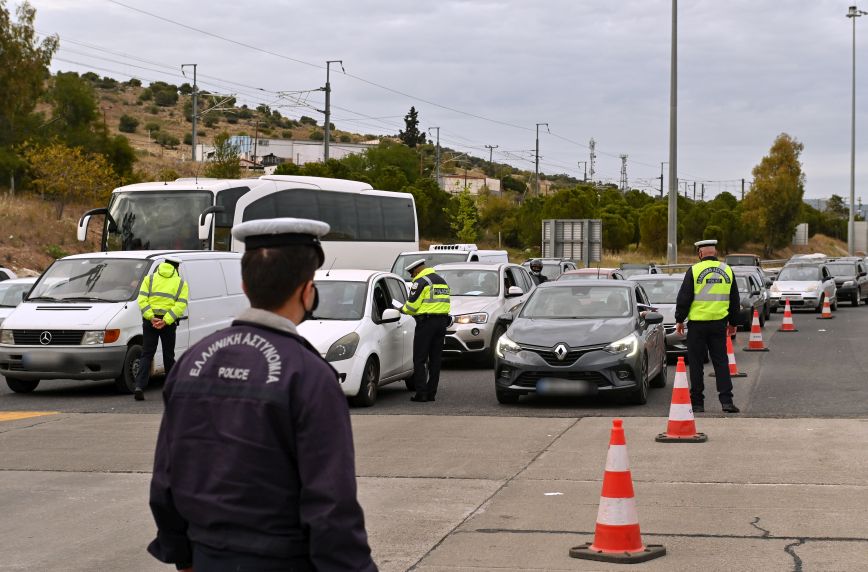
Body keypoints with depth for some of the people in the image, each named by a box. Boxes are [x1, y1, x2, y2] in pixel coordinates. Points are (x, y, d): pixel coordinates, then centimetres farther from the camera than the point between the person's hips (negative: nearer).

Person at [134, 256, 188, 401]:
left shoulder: (150, 279, 10)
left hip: (149, 321, 1)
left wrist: (151, 318, -10)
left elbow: (142, 300, -3)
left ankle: (139, 386, -13)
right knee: (168, 356, 12)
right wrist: (165, 321, -14)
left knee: (146, 355, 2)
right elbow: (180, 305, -8)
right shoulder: (181, 283, 7)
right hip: (168, 323, -1)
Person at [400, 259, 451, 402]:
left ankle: (421, 393, -7)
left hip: (426, 322, -8)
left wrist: (403, 309, 8)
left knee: (419, 359, -2)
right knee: (435, 359, 10)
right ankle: (431, 393, 10)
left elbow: (412, 305, -13)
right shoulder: (442, 281, 18)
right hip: (442, 322, 8)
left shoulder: (421, 281, -9)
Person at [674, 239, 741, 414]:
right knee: (721, 361, 7)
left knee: (696, 362, 4)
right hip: (719, 323, 3)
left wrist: (679, 320, 4)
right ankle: (726, 400, -1)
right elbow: (735, 300, 14)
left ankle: (697, 402, 7)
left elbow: (684, 298, -6)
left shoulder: (694, 270, -7)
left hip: (697, 322, -3)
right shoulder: (727, 271, 7)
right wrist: (733, 322, 24)